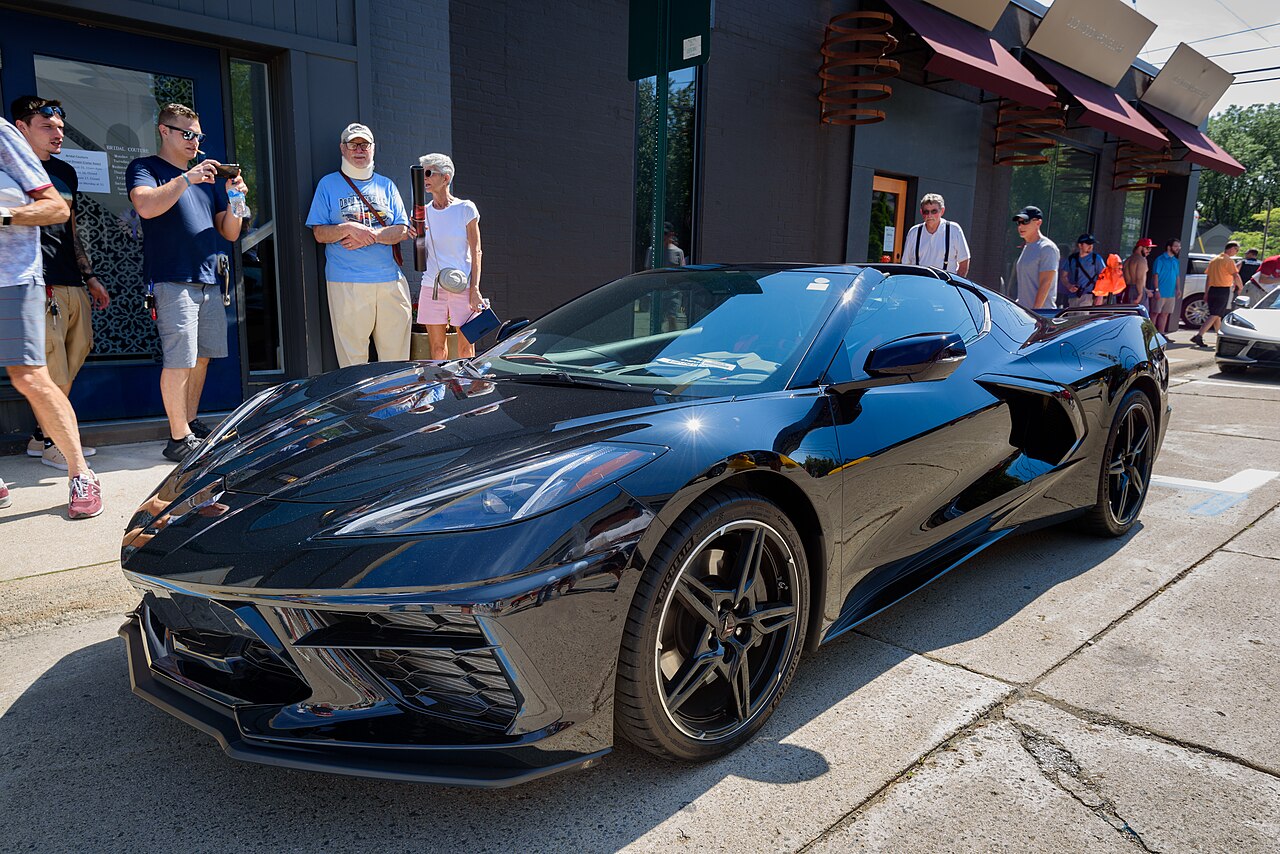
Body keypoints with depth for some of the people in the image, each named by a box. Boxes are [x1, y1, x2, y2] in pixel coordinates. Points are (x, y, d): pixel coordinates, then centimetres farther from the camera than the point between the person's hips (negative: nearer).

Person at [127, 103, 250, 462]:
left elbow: (230, 233, 17)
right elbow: (146, 206, -16)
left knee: (201, 356, 10)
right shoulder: (145, 168, 5)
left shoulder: (207, 178, 22)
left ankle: (191, 425, 21)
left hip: (209, 280, 7)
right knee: (180, 360, -10)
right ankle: (178, 439, -5)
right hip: (173, 280, -6)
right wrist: (187, 179, -20)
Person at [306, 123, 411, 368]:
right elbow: (319, 233, 4)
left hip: (390, 278, 3)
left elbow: (402, 230, 7)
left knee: (395, 354, 2)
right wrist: (348, 229, -15)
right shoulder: (328, 184, 9)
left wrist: (370, 234, -10)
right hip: (346, 281, -2)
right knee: (352, 357, -4)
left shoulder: (386, 185, 16)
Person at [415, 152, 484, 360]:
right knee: (436, 348, 7)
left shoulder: (465, 209, -2)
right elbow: (422, 255, 13)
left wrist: (475, 288, -10)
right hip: (431, 286, 4)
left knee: (465, 347, 1)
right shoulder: (424, 212, 10)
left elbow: (476, 252, -2)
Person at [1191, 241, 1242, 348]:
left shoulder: (1214, 259, 15)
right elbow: (1236, 276, -16)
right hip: (1223, 290, -8)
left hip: (1212, 290, 8)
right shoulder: (1229, 261, -8)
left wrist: (1206, 293, 18)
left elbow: (1208, 277, 16)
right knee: (1215, 315, -9)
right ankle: (1198, 336, -22)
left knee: (1217, 315, 16)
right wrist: (1240, 287, 1)